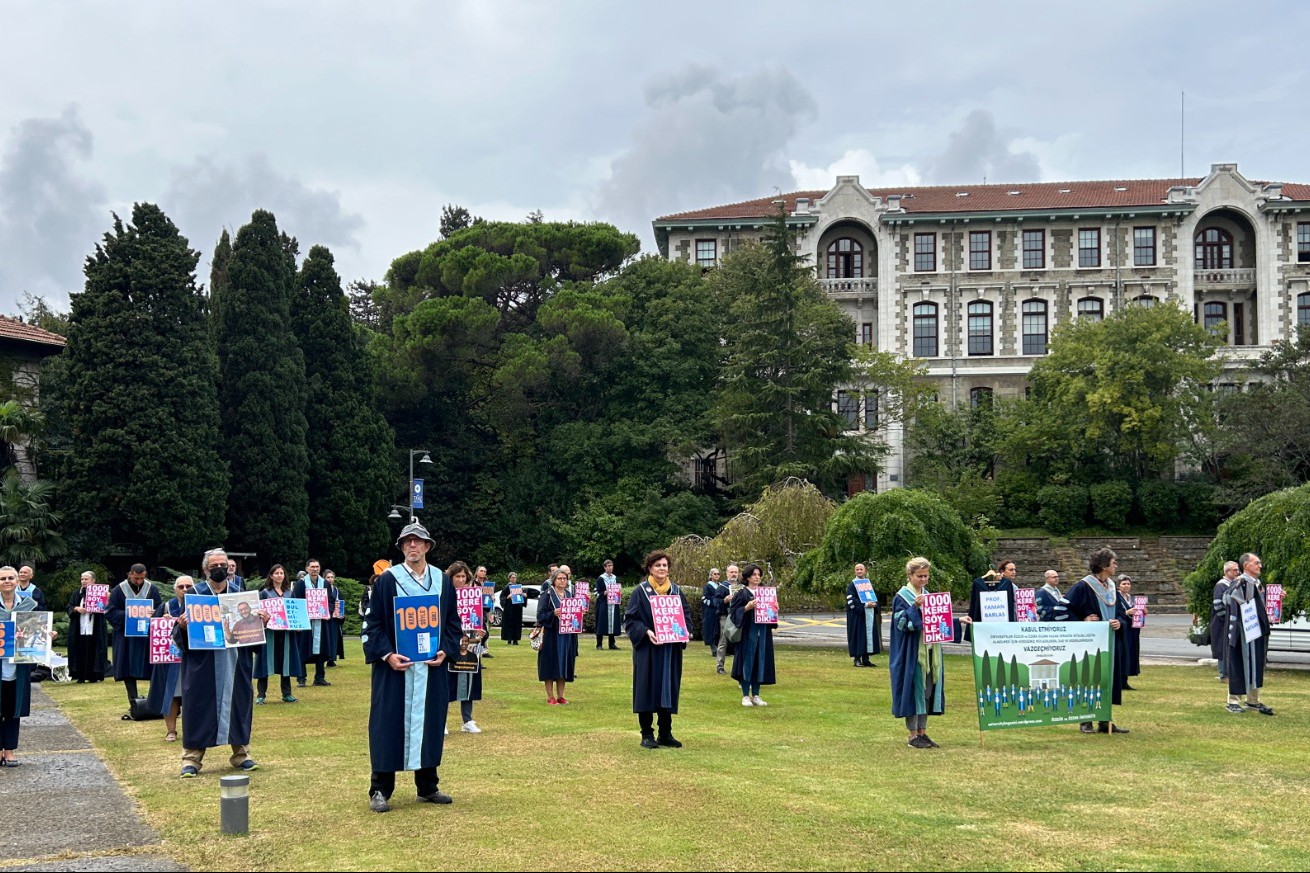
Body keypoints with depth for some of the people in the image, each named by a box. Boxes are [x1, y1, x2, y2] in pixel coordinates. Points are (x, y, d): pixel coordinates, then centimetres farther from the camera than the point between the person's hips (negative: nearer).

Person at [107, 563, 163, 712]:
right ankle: (134, 704, 4)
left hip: (148, 637, 1)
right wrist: (128, 614, -19)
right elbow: (111, 613, -3)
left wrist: (153, 613, -16)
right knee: (129, 671, -1)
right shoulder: (119, 590, 0)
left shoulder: (152, 589, 4)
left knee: (152, 670, 1)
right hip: (126, 637, -1)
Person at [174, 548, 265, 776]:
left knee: (238, 704, 6)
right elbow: (178, 631, -3)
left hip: (235, 662, 3)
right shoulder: (195, 594, 0)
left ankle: (241, 753, 17)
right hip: (203, 663, -3)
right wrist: (182, 625, -24)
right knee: (199, 707, -1)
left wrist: (261, 621, -9)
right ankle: (192, 758, 5)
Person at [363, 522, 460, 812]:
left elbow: (453, 622, 11)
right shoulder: (386, 580, -3)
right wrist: (387, 655, -16)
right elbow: (372, 623, -4)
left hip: (432, 667, 3)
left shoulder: (443, 581, 7)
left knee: (429, 723, 9)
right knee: (388, 726, -1)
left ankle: (427, 787, 20)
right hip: (394, 666, -3)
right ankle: (380, 791, 6)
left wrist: (445, 652, -5)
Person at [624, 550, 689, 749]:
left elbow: (686, 615, 13)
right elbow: (630, 619, -6)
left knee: (668, 690, 7)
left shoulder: (676, 591, 8)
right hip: (647, 649, -4)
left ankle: (665, 734, 15)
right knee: (647, 691, -1)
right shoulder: (640, 591, -4)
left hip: (671, 649, 4)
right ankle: (647, 735, 6)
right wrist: (646, 632, -22)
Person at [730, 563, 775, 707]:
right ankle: (745, 696, 4)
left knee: (759, 663, 6)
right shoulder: (742, 594, -2)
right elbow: (734, 611, -8)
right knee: (747, 662, -3)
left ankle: (755, 695, 13)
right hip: (748, 632, -5)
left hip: (763, 632, 5)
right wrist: (747, 607, -21)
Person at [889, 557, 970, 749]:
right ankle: (913, 736, 1)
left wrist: (958, 621, 4)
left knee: (928, 691, 7)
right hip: (912, 652, -7)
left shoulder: (929, 595, 15)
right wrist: (914, 607, -27)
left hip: (930, 650, 7)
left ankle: (922, 732, 14)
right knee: (914, 689, -5)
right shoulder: (902, 597, -6)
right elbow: (901, 623, -14)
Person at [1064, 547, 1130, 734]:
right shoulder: (1083, 586, -12)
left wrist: (1119, 622, -1)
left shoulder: (1112, 587, 11)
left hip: (1110, 643, 7)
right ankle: (1086, 722, 7)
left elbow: (1120, 612, 20)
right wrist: (1082, 622, -19)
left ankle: (1105, 722, 15)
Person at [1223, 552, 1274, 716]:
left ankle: (1253, 701, 22)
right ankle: (1233, 701, 5)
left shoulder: (1259, 584, 14)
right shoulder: (1240, 583, -13)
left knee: (1256, 666, 13)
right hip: (1244, 633, -9)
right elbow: (1228, 600, -25)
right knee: (1239, 665, -3)